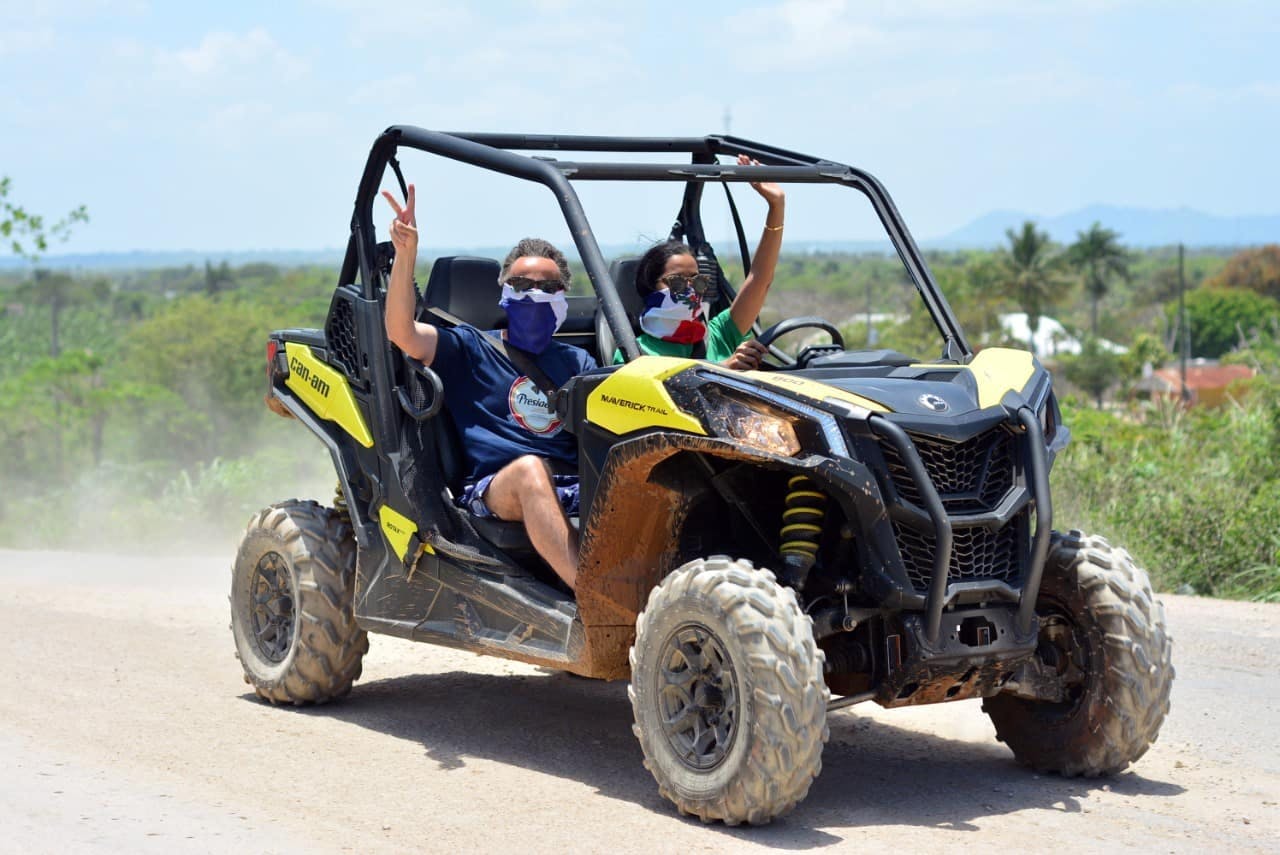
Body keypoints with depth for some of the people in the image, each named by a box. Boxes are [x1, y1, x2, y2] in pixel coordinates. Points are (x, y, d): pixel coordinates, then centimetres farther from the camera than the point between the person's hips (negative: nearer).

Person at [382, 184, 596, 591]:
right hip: (492, 492, -3)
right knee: (530, 469, -38)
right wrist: (406, 253, -11)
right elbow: (401, 332, 0)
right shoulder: (470, 349, 16)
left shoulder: (576, 362, 27)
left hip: (574, 492, 3)